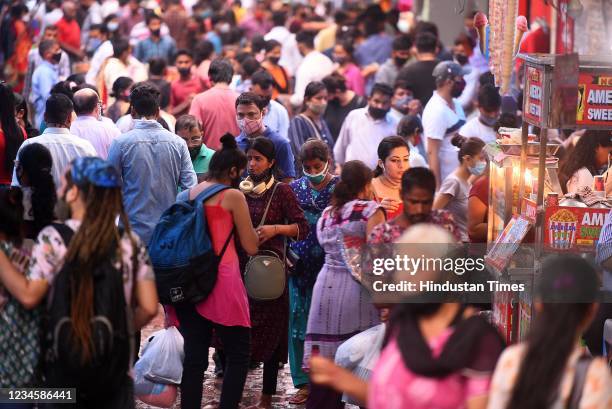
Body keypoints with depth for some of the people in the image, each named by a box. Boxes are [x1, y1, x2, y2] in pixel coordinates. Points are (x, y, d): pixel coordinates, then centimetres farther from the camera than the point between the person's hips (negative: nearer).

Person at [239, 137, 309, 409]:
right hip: (240, 264, 4)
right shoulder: (239, 190, 8)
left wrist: (276, 228, -21)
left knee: (270, 332, 2)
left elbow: (302, 228, -7)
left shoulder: (281, 191, -4)